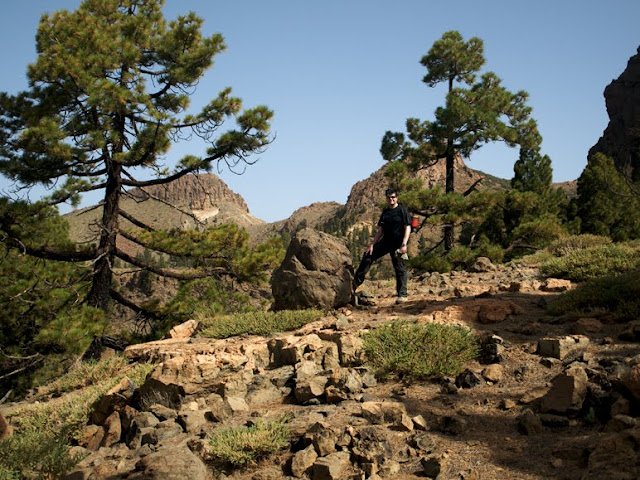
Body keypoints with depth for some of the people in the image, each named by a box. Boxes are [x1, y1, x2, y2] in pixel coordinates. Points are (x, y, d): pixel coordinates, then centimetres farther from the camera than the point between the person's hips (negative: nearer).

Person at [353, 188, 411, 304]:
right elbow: (380, 230, 15)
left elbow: (407, 228, -10)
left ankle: (402, 295, 0)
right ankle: (356, 282, 5)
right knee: (368, 256, -1)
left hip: (398, 243, -6)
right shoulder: (385, 213, 14)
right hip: (386, 242, 6)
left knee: (400, 269, -4)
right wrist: (372, 244, 7)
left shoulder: (402, 210, -4)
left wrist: (404, 244, -21)